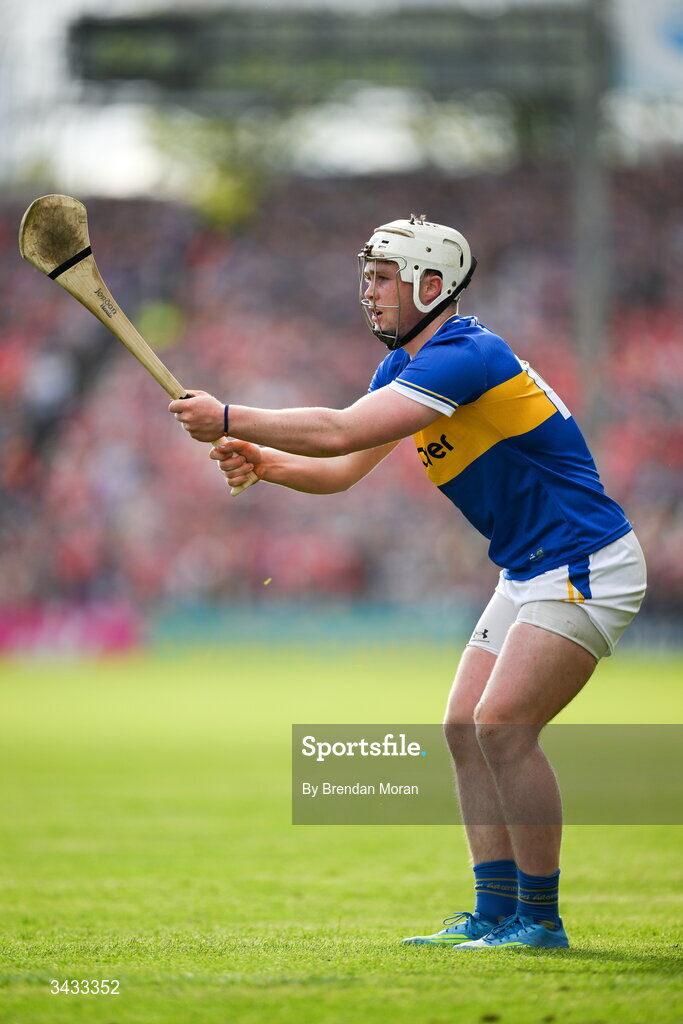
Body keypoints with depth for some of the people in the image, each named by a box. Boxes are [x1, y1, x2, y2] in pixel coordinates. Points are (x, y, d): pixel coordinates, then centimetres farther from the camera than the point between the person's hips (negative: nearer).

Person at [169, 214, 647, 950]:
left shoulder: (466, 357, -22)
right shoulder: (404, 365, 10)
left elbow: (341, 432, -29)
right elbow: (344, 468, 10)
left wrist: (229, 418, -22)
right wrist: (265, 462, -9)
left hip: (587, 568, -10)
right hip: (530, 576, 10)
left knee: (503, 725, -19)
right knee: (466, 730, 5)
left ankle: (540, 920, -11)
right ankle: (495, 914, 9)